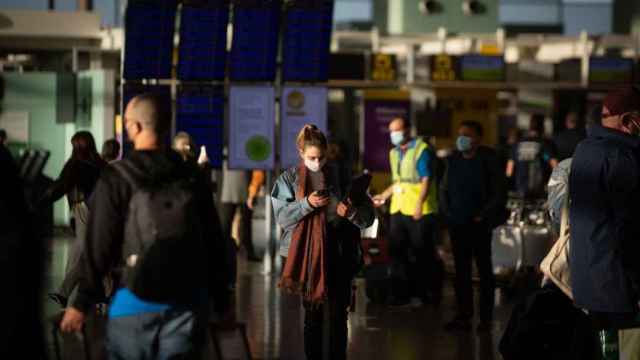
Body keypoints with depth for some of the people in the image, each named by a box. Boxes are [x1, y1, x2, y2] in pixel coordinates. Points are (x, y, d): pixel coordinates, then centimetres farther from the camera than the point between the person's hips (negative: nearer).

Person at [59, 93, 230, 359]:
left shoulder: (115, 179, -7)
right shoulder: (193, 177, 5)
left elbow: (99, 248, -8)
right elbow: (214, 243, 7)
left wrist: (81, 304, -1)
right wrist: (221, 302, 15)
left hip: (136, 301, -3)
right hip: (188, 302, 3)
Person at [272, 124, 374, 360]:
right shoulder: (290, 179, 2)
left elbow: (368, 217, -2)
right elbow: (282, 216, -6)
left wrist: (351, 212, -23)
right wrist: (306, 203, -20)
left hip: (338, 255, -1)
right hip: (307, 255, 1)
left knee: (338, 316, 0)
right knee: (312, 314, 9)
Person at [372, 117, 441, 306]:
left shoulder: (421, 149, -7)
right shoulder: (394, 153, 17)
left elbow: (426, 179, -14)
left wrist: (419, 203, -24)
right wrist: (383, 196, 21)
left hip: (419, 211, -7)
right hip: (398, 210, 7)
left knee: (423, 253, 0)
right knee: (397, 251, 5)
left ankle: (428, 292, 9)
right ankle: (403, 292, 12)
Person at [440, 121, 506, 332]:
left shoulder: (488, 159, -5)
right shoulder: (453, 160, 10)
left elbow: (499, 193, -6)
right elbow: (444, 189, 19)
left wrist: (484, 216, -10)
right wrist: (447, 212, 6)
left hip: (479, 225, -5)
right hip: (457, 225, 5)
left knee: (484, 271, 2)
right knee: (461, 271, 6)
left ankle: (486, 318, 5)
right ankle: (463, 316, 10)